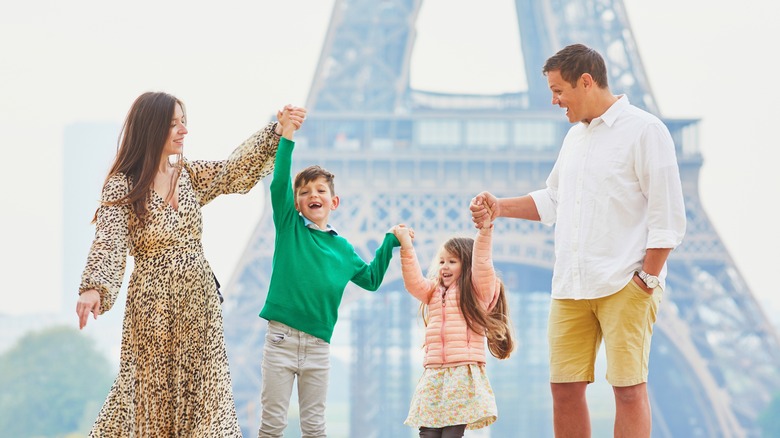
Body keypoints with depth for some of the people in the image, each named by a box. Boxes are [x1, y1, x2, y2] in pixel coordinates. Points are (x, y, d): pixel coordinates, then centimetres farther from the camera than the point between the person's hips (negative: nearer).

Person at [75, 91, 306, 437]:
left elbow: (238, 170, 0)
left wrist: (277, 132, -13)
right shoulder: (122, 187, -11)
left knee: (204, 394, 4)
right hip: (153, 304, -5)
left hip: (200, 300, 5)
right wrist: (94, 288, -39)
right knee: (153, 393, 2)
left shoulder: (190, 175, 7)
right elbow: (110, 244, -21)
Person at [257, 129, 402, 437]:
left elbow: (371, 279, 24)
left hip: (318, 345, 3)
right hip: (282, 338, -3)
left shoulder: (342, 248, 12)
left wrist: (389, 243, 16)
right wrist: (287, 137, -18)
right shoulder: (290, 227, 3)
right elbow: (279, 183, -10)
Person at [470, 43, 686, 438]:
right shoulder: (575, 136, 17)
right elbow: (551, 201, 28)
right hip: (570, 286, 7)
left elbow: (668, 216, -9)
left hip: (624, 286, -7)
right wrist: (500, 208, 14)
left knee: (628, 387, -6)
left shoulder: (643, 131, -6)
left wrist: (647, 279, -12)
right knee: (564, 386, 4)